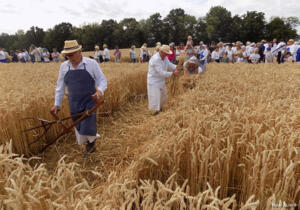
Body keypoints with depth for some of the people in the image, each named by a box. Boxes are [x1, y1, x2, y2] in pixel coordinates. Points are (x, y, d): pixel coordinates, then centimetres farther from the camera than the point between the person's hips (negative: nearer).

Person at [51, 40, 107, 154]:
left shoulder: (91, 63, -7)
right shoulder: (64, 66, 4)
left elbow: (102, 80, -4)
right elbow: (60, 86, 11)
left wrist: (100, 90, -26)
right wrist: (57, 104, 10)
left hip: (89, 101, -4)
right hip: (74, 104, 4)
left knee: (88, 127, -12)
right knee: (79, 128, 11)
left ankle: (91, 142, 21)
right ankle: (90, 146, 35)